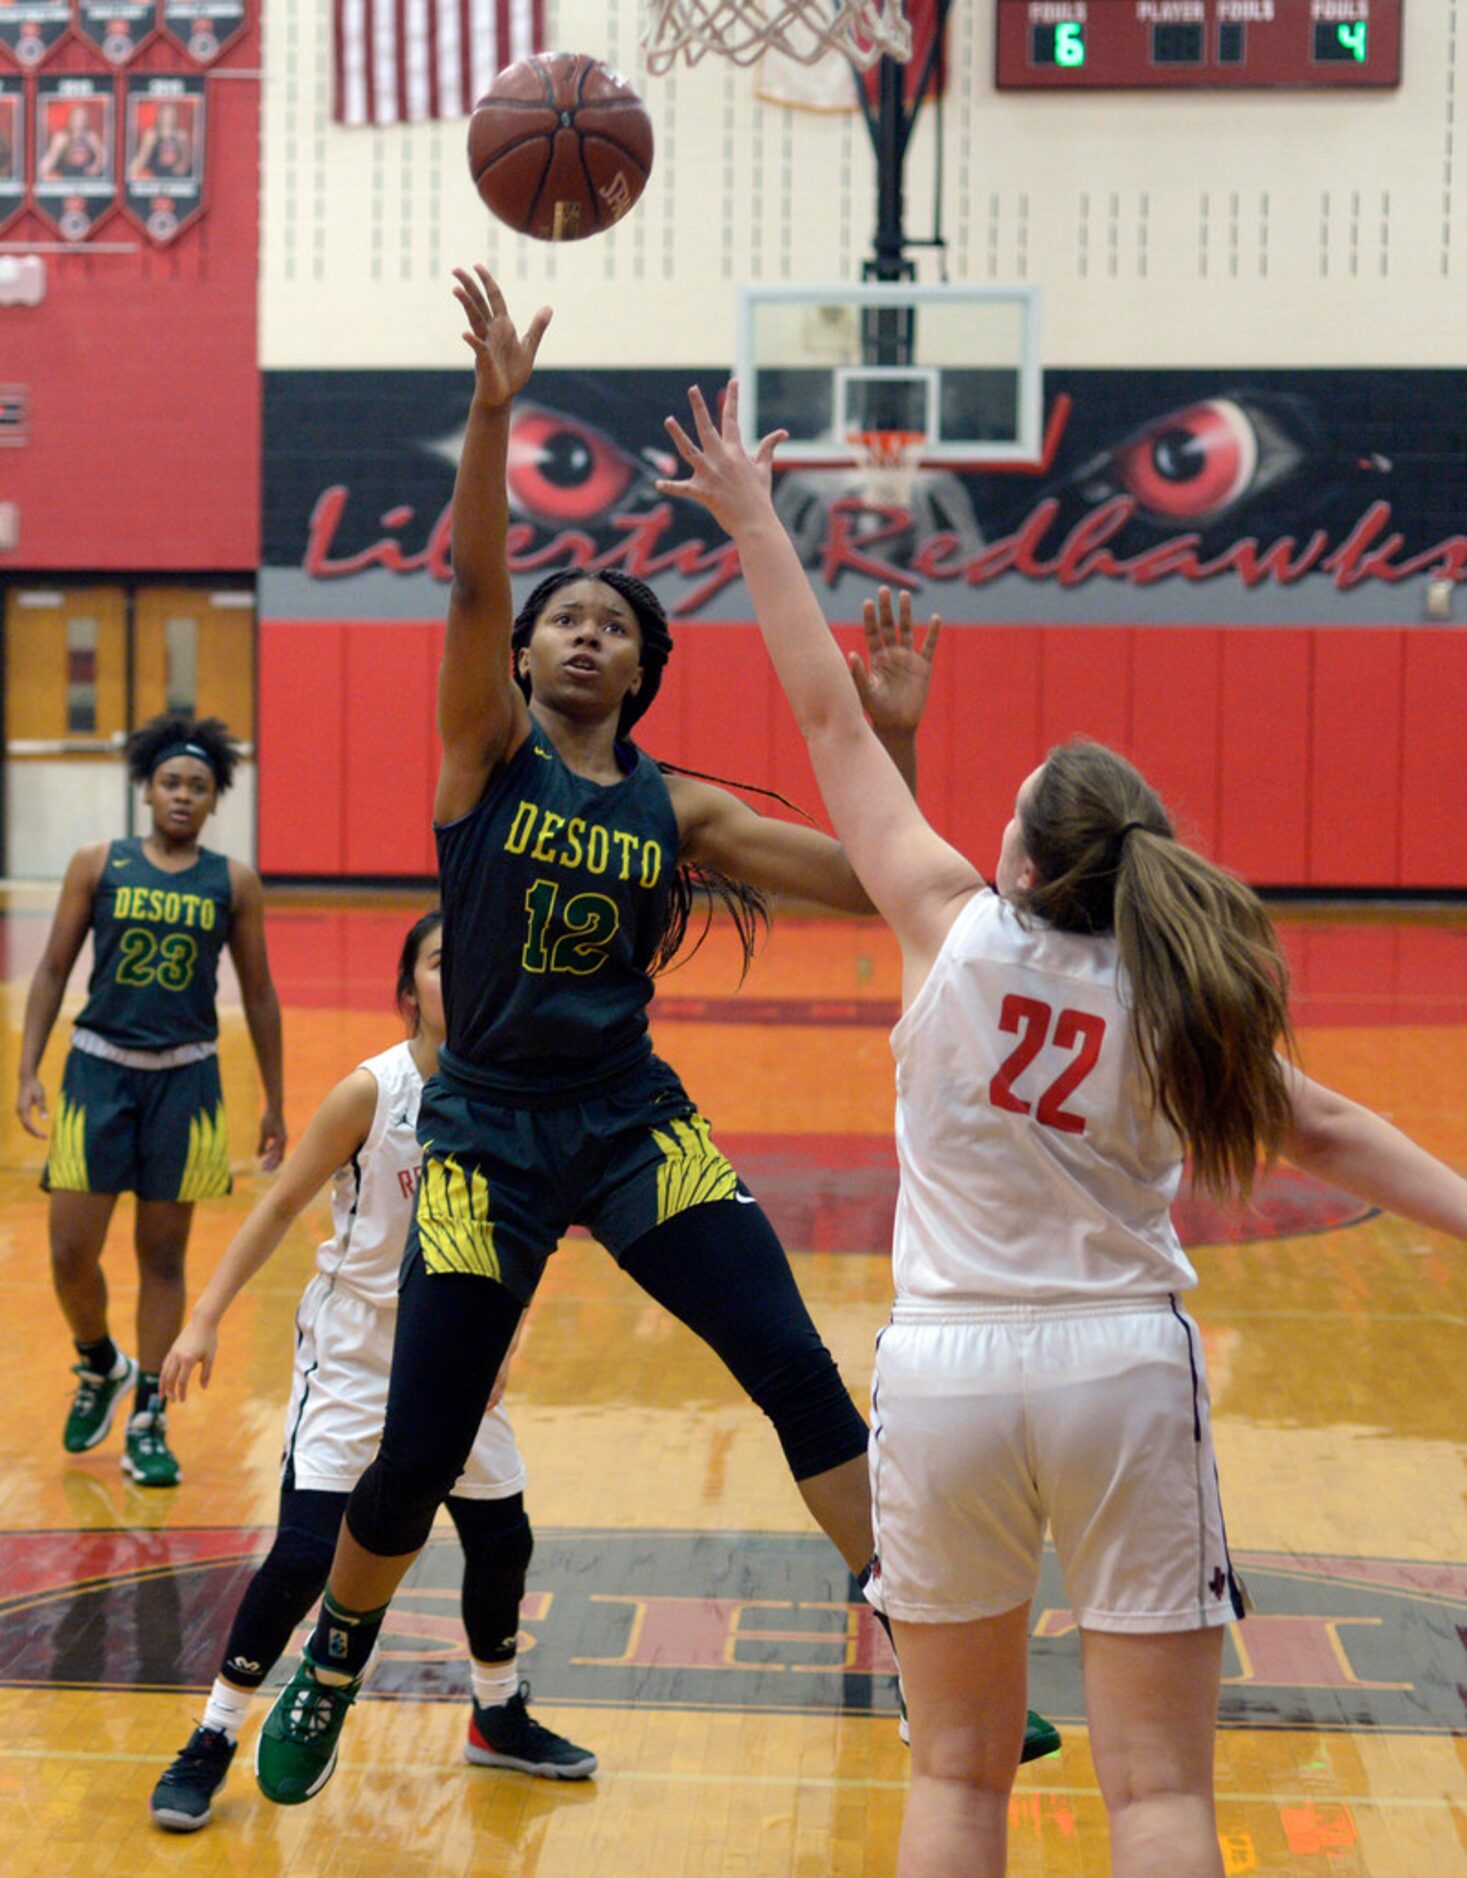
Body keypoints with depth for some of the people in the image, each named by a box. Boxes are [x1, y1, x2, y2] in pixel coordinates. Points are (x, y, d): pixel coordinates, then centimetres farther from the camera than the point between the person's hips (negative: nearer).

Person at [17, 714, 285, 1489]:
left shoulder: (234, 883, 2)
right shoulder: (97, 866, 1)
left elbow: (258, 995, 8)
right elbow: (53, 970, 5)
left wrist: (274, 1104, 8)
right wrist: (29, 1070, -4)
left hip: (185, 1079, 0)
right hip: (98, 1069, 0)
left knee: (162, 1256, 5)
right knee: (71, 1254, -2)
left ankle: (148, 1422, 14)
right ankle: (100, 1367, 27)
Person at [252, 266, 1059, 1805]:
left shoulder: (676, 809, 5)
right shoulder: (488, 749, -2)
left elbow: (872, 884, 1)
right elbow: (471, 581, -20)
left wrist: (893, 745, -13)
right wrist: (494, 407, -32)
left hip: (635, 1123, 3)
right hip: (488, 1132, -2)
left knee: (800, 1374, -9)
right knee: (419, 1449, 1)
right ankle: (325, 1677, 30)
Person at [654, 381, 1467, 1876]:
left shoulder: (950, 924, -5)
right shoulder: (1170, 992, -3)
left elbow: (828, 720, 0)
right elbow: (1322, 1131, -3)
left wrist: (754, 523, 7)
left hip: (946, 1366, 0)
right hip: (1124, 1367, 0)